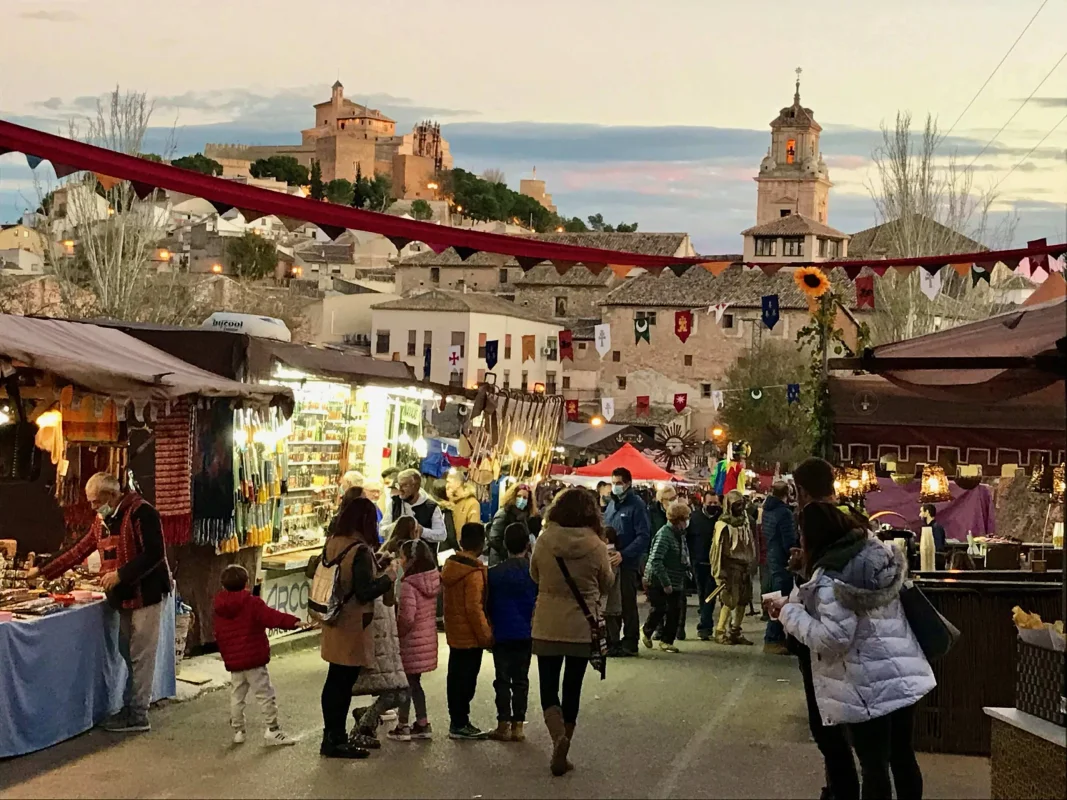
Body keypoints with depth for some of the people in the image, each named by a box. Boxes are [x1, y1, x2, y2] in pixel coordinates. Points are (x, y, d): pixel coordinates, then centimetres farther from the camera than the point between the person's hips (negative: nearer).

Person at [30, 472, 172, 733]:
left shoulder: (141, 513, -15)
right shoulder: (102, 520, 13)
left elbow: (154, 554, -21)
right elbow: (78, 550, 18)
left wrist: (120, 574, -23)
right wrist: (43, 571, 16)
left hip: (146, 594, -8)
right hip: (124, 598, 8)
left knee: (141, 656, -4)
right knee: (128, 655, 10)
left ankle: (138, 716, 1)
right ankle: (132, 707, 17)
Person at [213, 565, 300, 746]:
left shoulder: (220, 609, 7)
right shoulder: (252, 603, -12)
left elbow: (218, 636, 14)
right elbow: (271, 616, -26)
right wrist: (292, 622, -35)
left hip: (232, 661, 6)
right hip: (254, 659, -6)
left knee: (236, 696, 15)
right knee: (265, 694, 0)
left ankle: (238, 731, 20)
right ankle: (272, 730, 0)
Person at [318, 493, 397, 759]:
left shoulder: (331, 543, 3)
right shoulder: (359, 550, -22)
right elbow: (365, 592, -23)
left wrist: (375, 566, 14)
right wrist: (389, 576, -11)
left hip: (335, 625, 8)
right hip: (353, 627, -8)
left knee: (335, 681, 16)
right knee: (344, 684, 1)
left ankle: (332, 736, 26)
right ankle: (336, 741, 9)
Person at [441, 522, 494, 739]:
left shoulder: (450, 565, 6)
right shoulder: (474, 572, -20)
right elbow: (474, 608, -22)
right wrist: (486, 635, -13)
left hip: (454, 633, 9)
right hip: (470, 636, -9)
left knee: (456, 677, 14)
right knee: (466, 679, -2)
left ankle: (457, 721, 23)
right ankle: (460, 724, 3)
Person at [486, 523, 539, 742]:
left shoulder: (494, 573, -4)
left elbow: (488, 606, 2)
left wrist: (489, 633, 12)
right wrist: (534, 626, 10)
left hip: (501, 634, -1)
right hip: (525, 634, 1)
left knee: (502, 679, 5)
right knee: (521, 679, 7)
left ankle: (503, 725, 3)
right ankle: (518, 725, 6)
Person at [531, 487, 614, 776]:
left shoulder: (545, 541, -11)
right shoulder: (596, 546, -14)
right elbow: (607, 584, 2)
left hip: (547, 627, 0)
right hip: (582, 627, 0)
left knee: (548, 687, 8)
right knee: (572, 688, 13)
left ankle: (558, 737, -16)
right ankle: (561, 751, 19)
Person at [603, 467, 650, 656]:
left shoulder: (636, 505, -9)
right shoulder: (611, 505, 14)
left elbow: (643, 536, -16)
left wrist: (623, 554, -25)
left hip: (628, 563, -7)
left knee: (627, 603, -1)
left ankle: (630, 643, 6)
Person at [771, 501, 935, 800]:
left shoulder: (830, 578, -19)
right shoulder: (879, 554, 5)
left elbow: (833, 639, -24)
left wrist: (790, 613, -13)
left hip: (869, 686, -8)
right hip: (904, 674, 8)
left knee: (874, 765, 0)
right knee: (903, 755, 18)